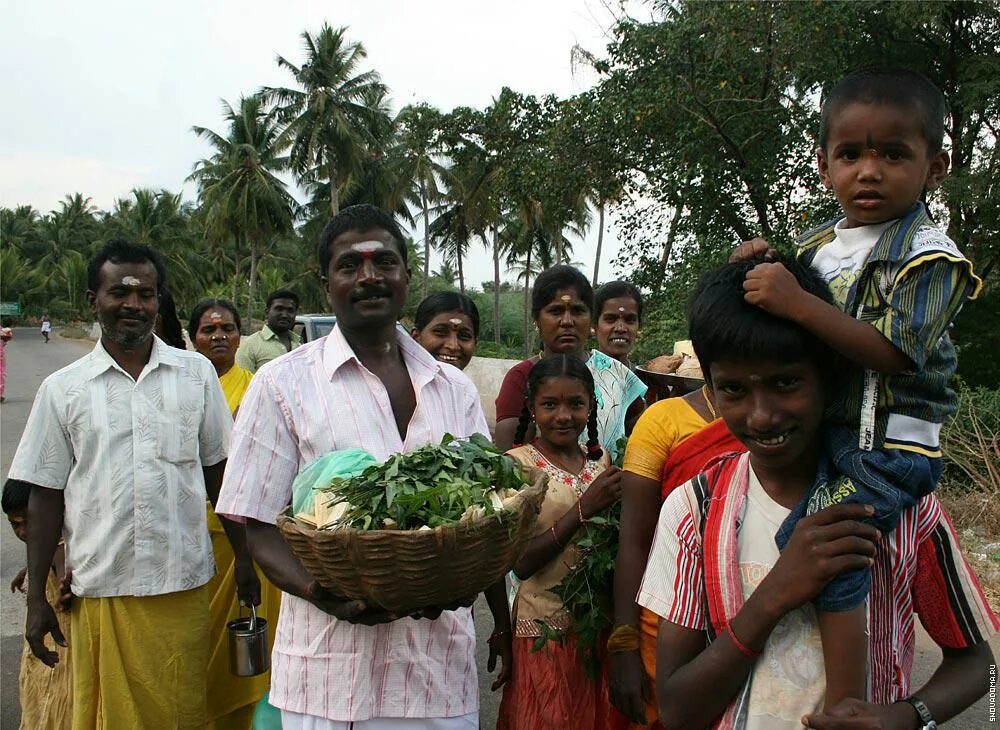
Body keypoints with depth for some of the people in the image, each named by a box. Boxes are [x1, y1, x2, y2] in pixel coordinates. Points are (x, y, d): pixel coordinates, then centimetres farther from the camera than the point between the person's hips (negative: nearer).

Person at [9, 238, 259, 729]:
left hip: (184, 583, 0)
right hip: (100, 590, 0)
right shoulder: (62, 389, 3)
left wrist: (244, 559, 7)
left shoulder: (197, 373, 4)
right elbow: (46, 494, 5)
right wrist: (37, 598, 3)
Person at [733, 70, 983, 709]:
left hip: (887, 443, -8)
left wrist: (797, 303, -30)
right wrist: (762, 270, 0)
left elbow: (889, 352, -23)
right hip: (820, 427, 8)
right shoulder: (816, 244, 10)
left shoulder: (931, 256, -11)